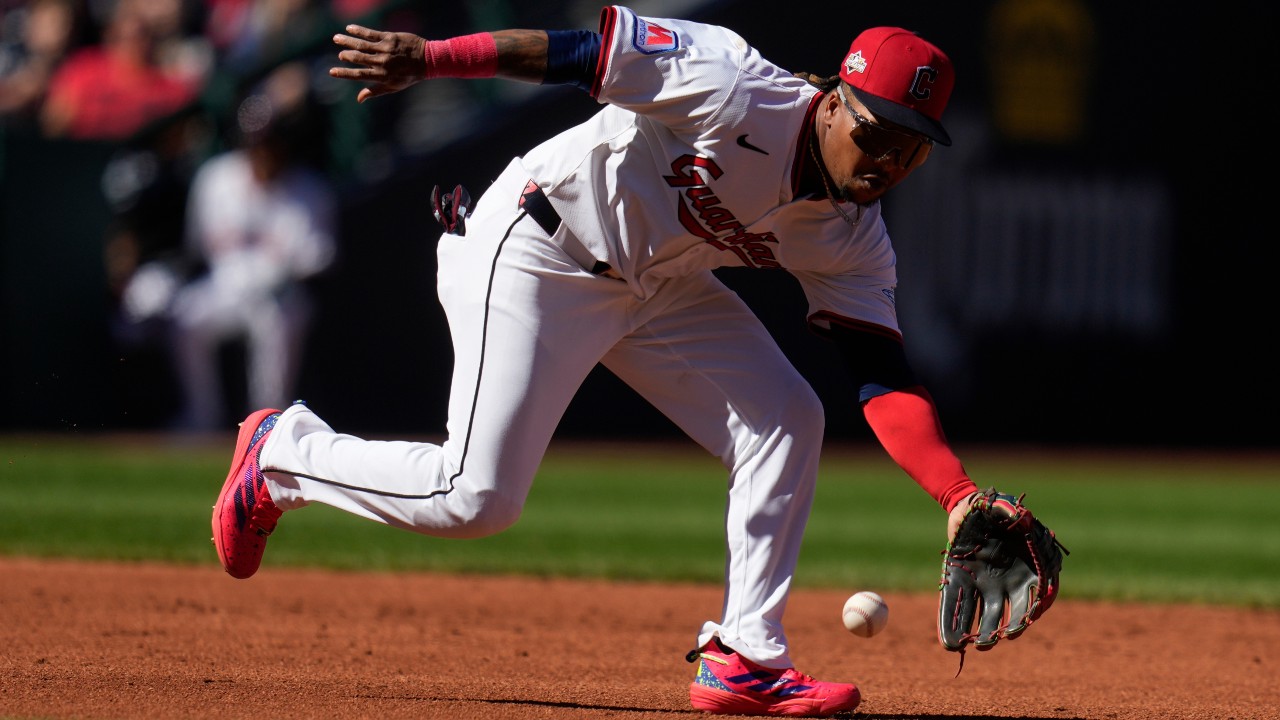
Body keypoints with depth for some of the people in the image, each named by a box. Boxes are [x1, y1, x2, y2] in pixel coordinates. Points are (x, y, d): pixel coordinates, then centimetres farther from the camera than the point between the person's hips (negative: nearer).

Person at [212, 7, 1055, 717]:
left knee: (788, 419, -8)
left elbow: (886, 381, -10)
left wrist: (962, 499, -24)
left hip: (661, 288, 7)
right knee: (474, 500, -12)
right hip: (536, 253, -7)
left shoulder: (851, 239, -6)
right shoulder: (739, 94, -27)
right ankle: (283, 451, 13)